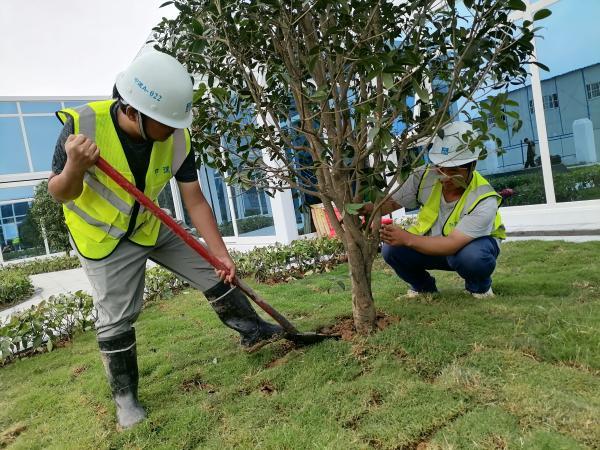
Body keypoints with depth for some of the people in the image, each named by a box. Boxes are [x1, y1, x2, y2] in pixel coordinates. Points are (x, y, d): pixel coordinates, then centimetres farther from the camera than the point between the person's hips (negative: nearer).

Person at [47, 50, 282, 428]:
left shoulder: (177, 139, -20)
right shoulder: (83, 124, -28)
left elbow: (195, 201, -16)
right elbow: (60, 193, -17)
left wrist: (220, 253, -20)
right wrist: (75, 169, -40)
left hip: (153, 227, 3)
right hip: (104, 237, -3)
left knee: (214, 272, 3)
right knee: (117, 319, -1)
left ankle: (254, 330, 24)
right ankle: (125, 397, 21)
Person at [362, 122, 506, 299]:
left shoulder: (484, 200, -31)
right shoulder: (424, 176, -21)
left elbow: (452, 244, -39)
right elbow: (392, 202, -10)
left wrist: (407, 238, -51)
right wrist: (371, 208, -35)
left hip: (473, 243, -3)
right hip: (433, 244, 4)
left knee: (471, 256, -40)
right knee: (391, 249, -23)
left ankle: (480, 287, -1)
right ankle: (424, 287, 8)